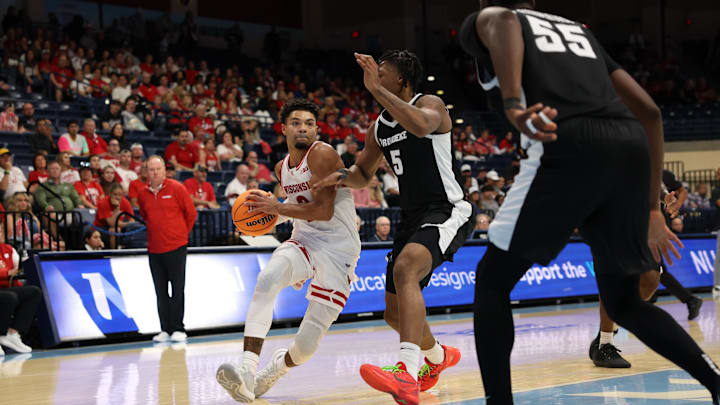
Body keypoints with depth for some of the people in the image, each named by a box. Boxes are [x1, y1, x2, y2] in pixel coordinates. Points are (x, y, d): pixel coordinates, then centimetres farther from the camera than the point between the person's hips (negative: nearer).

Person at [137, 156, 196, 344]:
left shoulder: (176, 188, -4)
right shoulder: (143, 194, 7)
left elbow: (191, 213, 3)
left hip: (176, 248, -4)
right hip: (154, 249, 4)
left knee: (177, 290, -3)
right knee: (161, 292, 5)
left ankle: (178, 329, 3)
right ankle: (165, 329, 11)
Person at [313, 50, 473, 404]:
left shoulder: (430, 104, -11)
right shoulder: (378, 128, 11)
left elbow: (421, 126, -37)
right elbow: (364, 173, 24)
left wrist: (377, 88, -33)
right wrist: (344, 177, 0)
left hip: (447, 211, -9)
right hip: (412, 217, 9)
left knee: (405, 268, -37)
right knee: (395, 312, 14)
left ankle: (408, 374, -50)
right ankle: (437, 356, 47)